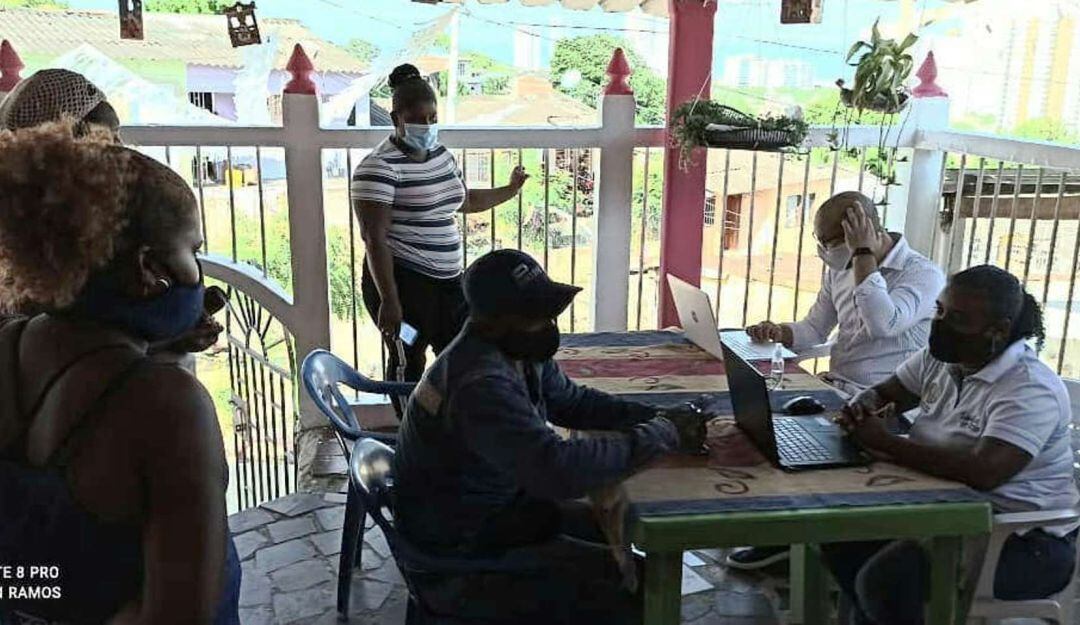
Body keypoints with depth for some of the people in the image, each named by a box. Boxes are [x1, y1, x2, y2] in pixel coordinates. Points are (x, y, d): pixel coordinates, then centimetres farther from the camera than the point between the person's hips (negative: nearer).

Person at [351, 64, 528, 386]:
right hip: (404, 283, -8)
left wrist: (510, 190, 34)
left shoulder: (441, 154, 11)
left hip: (448, 281, 8)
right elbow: (374, 237, -21)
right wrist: (389, 300, -25)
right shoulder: (380, 166, -15)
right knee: (409, 366, 4)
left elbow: (464, 201, 28)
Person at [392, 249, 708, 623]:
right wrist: (662, 435, -29)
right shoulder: (481, 385, -33)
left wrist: (655, 417, -5)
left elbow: (573, 401, 11)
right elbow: (560, 470, -40)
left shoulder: (521, 351, -3)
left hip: (498, 504, 9)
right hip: (456, 553, -9)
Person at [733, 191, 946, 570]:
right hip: (835, 388, 8)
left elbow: (882, 323, -31)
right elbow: (814, 330, 15)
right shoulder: (840, 270, 10)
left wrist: (864, 253, -25)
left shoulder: (924, 275, -13)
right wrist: (779, 332, -7)